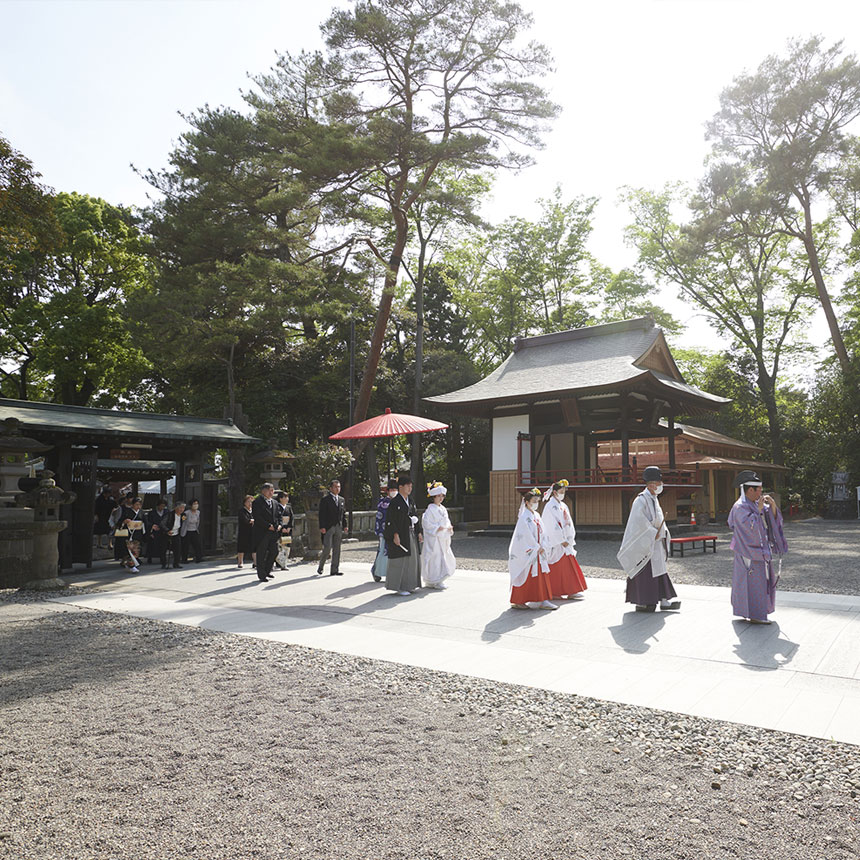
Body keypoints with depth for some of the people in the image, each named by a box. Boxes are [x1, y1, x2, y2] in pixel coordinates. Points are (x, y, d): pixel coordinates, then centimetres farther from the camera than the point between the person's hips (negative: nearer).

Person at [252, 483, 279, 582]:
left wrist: (276, 525, 1)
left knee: (274, 551, 7)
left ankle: (267, 570, 25)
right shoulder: (257, 501, -7)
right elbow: (257, 517, -15)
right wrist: (268, 526, -16)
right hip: (261, 532, -7)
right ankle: (261, 575, 9)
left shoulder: (274, 502, 17)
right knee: (261, 554, 0)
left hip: (273, 532, 7)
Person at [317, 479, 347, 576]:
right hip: (328, 527, -6)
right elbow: (322, 514, -8)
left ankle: (334, 570, 10)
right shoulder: (325, 500, -3)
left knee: (337, 549, 6)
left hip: (339, 527, 6)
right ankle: (320, 567, 13)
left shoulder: (342, 500, 15)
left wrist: (345, 526, 10)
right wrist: (322, 527, -15)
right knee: (327, 548, -8)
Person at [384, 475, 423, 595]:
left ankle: (408, 585, 20)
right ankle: (399, 587, 3)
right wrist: (395, 535, -22)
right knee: (400, 561, -4)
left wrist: (419, 532, 12)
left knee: (412, 560, 11)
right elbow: (390, 520, -15)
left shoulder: (410, 502, 13)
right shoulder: (394, 502, -11)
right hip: (400, 536, -8)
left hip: (411, 535, 8)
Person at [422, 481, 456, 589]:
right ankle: (434, 581, 3)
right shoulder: (430, 509, -12)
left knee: (445, 558, 10)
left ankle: (439, 580, 23)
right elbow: (426, 522, -16)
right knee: (435, 559, -6)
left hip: (443, 539, 8)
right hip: (434, 539, -8)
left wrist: (449, 528, 2)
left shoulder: (443, 509, 13)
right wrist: (436, 528, -22)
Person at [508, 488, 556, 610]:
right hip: (527, 552, -8)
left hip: (538, 551, 8)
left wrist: (543, 546, -1)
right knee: (526, 577, -2)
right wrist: (536, 547, -13)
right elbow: (526, 535, -17)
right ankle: (518, 601, 9)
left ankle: (542, 601, 11)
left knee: (542, 575, 7)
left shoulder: (536, 515, 12)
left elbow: (542, 531, 11)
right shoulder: (524, 517, -14)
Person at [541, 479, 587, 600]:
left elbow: (568, 522, 13)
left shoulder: (563, 506, 14)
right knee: (556, 568, -3)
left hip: (565, 541, 8)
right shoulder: (550, 506, -12)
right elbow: (553, 526, -17)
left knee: (568, 566, 7)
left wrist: (569, 539, 3)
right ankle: (553, 593, 4)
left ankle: (570, 592, 11)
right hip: (556, 543, -8)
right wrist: (562, 541, -17)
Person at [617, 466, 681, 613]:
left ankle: (664, 600, 16)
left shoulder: (654, 500, 13)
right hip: (644, 543, -9)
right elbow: (639, 520, -26)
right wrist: (653, 533, -22)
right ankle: (642, 603, 4)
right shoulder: (641, 500, -16)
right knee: (645, 573, -4)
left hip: (656, 543, 9)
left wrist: (663, 532, 5)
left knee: (660, 571, 11)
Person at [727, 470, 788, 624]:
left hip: (759, 549, 10)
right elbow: (750, 526, -27)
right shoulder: (741, 507, -17)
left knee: (762, 579, 16)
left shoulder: (755, 504, 9)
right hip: (749, 549, -10)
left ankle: (757, 612, 27)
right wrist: (759, 509, -21)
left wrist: (772, 505, -8)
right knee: (752, 581, -6)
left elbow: (773, 517, 8)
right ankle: (754, 615, 0)